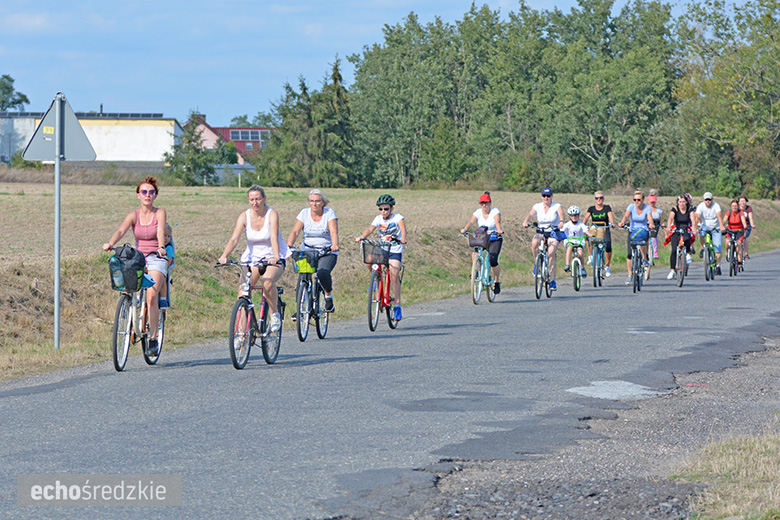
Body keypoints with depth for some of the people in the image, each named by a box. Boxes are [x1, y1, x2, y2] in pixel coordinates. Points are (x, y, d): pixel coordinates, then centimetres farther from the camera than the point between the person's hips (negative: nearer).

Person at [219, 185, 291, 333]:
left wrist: (275, 257, -44)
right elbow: (234, 239, -16)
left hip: (273, 258, -3)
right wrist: (224, 256, -34)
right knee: (243, 291, -18)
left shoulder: (271, 214, -13)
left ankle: (275, 315, -12)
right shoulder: (244, 216, -6)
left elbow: (274, 238, -26)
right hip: (253, 258, 3)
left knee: (268, 281, -34)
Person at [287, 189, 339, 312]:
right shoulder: (304, 213, 3)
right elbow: (295, 231, -8)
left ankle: (329, 295, -3)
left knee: (323, 273, -30)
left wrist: (335, 245, -38)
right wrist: (289, 245, -27)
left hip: (327, 252, -2)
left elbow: (334, 232, -17)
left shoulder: (329, 213, -2)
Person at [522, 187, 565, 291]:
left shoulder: (557, 206, -3)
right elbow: (530, 214, -14)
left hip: (553, 233, -1)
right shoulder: (537, 206, 1)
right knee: (534, 243, -34)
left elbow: (561, 216, -20)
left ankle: (552, 280, -17)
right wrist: (525, 221, -36)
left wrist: (561, 223, -43)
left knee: (551, 253, -23)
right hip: (540, 232, 1)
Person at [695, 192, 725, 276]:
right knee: (700, 233, -34)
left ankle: (718, 266, 2)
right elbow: (697, 217, -28)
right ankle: (703, 249, -5)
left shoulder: (716, 205, -18)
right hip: (705, 226, 1)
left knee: (718, 247, -11)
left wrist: (721, 226, -50)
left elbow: (719, 215, -33)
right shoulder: (700, 206, -15)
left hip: (716, 228, -1)